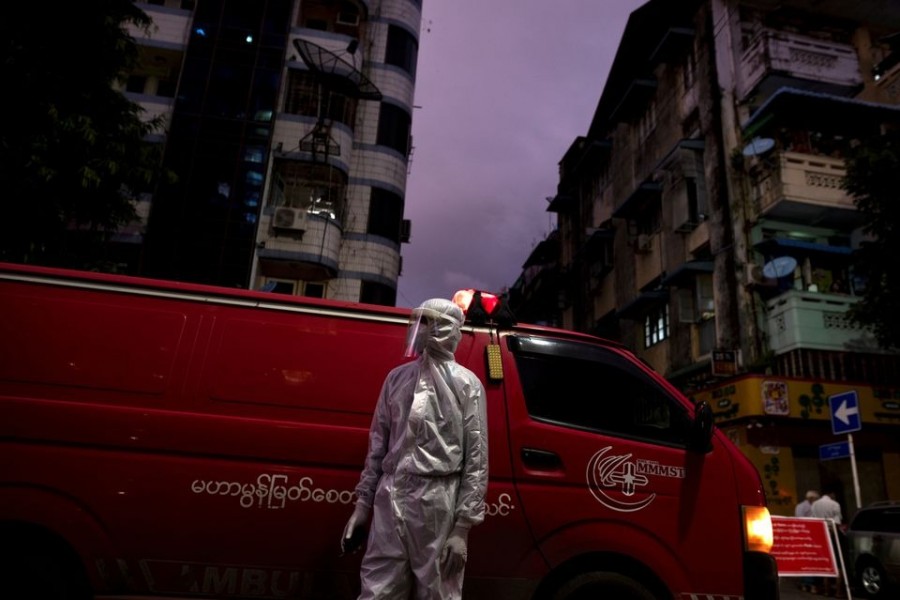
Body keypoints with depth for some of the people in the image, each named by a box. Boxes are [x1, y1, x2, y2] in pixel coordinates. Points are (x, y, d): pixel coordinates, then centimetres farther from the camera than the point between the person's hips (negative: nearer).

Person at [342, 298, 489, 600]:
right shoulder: (396, 378, 13)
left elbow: (476, 458, -4)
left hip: (438, 501, -4)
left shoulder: (466, 384, 0)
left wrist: (463, 526, -8)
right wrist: (363, 502, 12)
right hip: (390, 498, 4)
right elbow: (378, 444, 16)